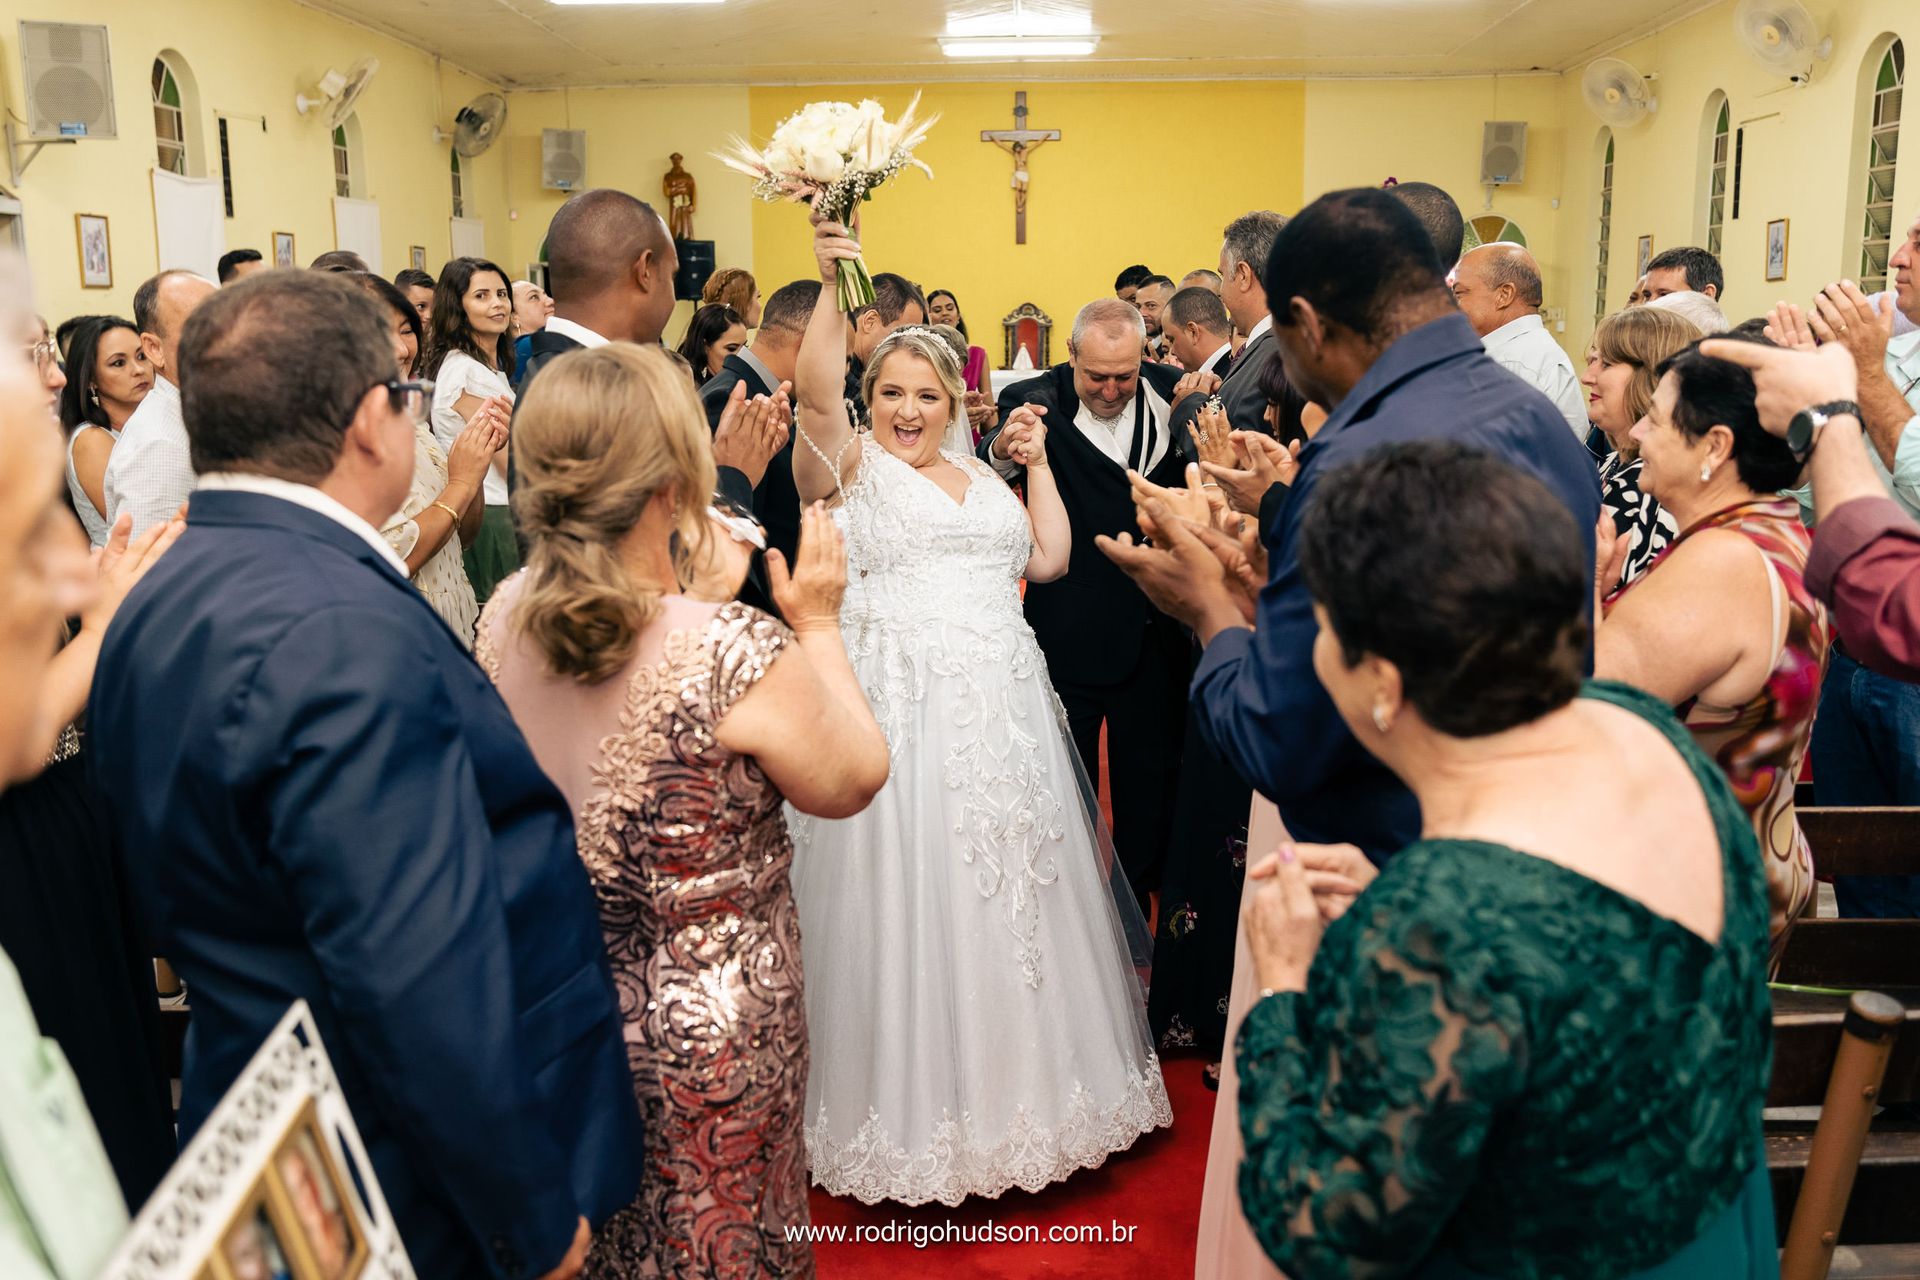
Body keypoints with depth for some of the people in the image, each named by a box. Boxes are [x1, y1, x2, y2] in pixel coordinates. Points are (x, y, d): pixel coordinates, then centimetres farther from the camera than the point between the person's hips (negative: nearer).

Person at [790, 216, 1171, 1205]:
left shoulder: (983, 480, 19)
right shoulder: (849, 466, 1)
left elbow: (1050, 558, 15)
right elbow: (814, 390, -17)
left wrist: (1038, 461, 14)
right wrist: (832, 285, -25)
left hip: (1002, 713, 6)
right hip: (901, 707, -5)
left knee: (1007, 900, 14)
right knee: (908, 905, 0)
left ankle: (1016, 1088, 31)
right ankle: (913, 1100, 17)